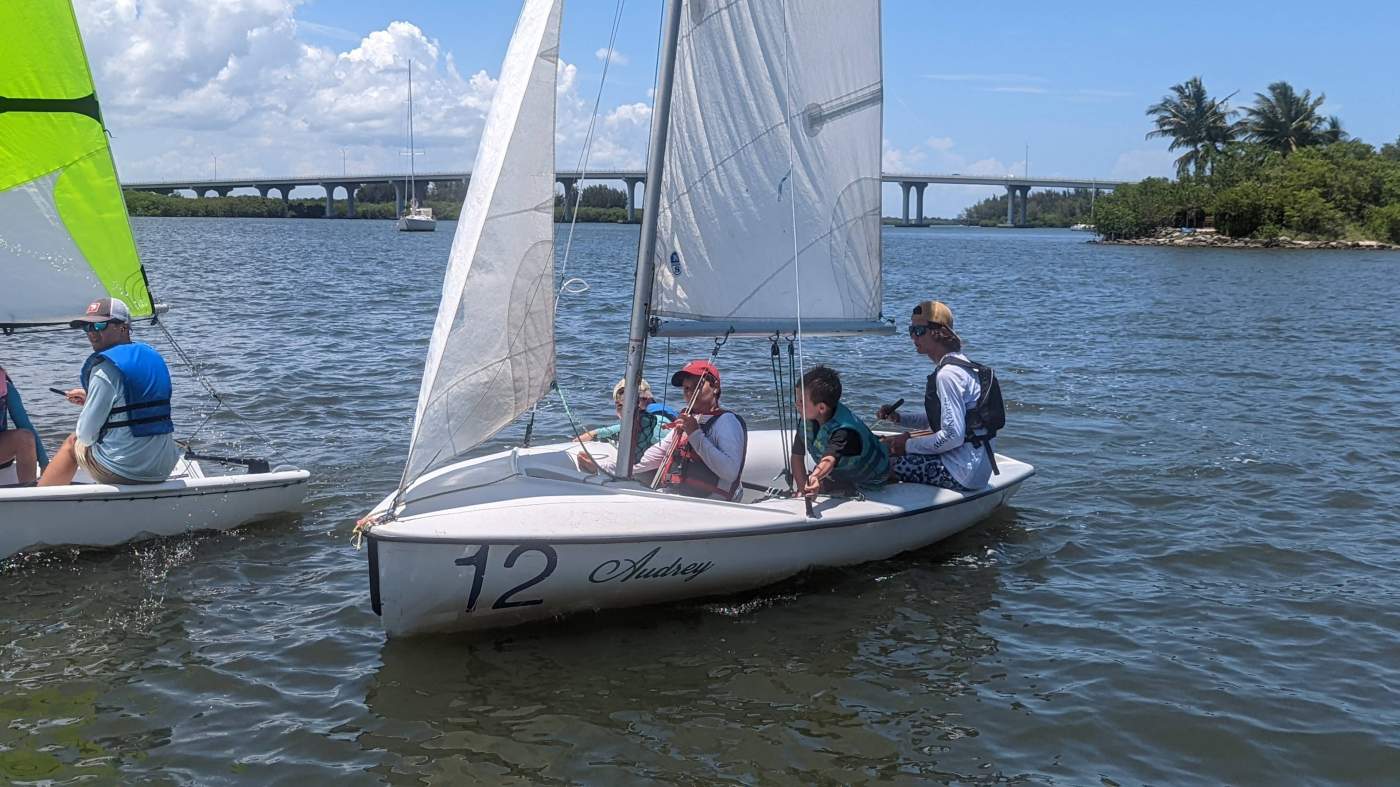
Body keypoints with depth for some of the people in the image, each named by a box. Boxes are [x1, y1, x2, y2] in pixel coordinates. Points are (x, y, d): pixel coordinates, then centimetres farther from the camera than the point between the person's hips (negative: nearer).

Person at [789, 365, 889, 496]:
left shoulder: (845, 431, -40)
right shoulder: (808, 419, -18)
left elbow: (829, 460, -58)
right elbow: (797, 456, -12)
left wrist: (815, 477, -79)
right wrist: (803, 490, -23)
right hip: (840, 474, 6)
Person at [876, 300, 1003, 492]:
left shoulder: (948, 374, -20)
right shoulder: (957, 365, 12)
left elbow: (953, 436, -24)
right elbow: (939, 418, 21)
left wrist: (908, 445, -13)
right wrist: (899, 418, 9)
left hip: (962, 473, -10)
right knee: (886, 446, 18)